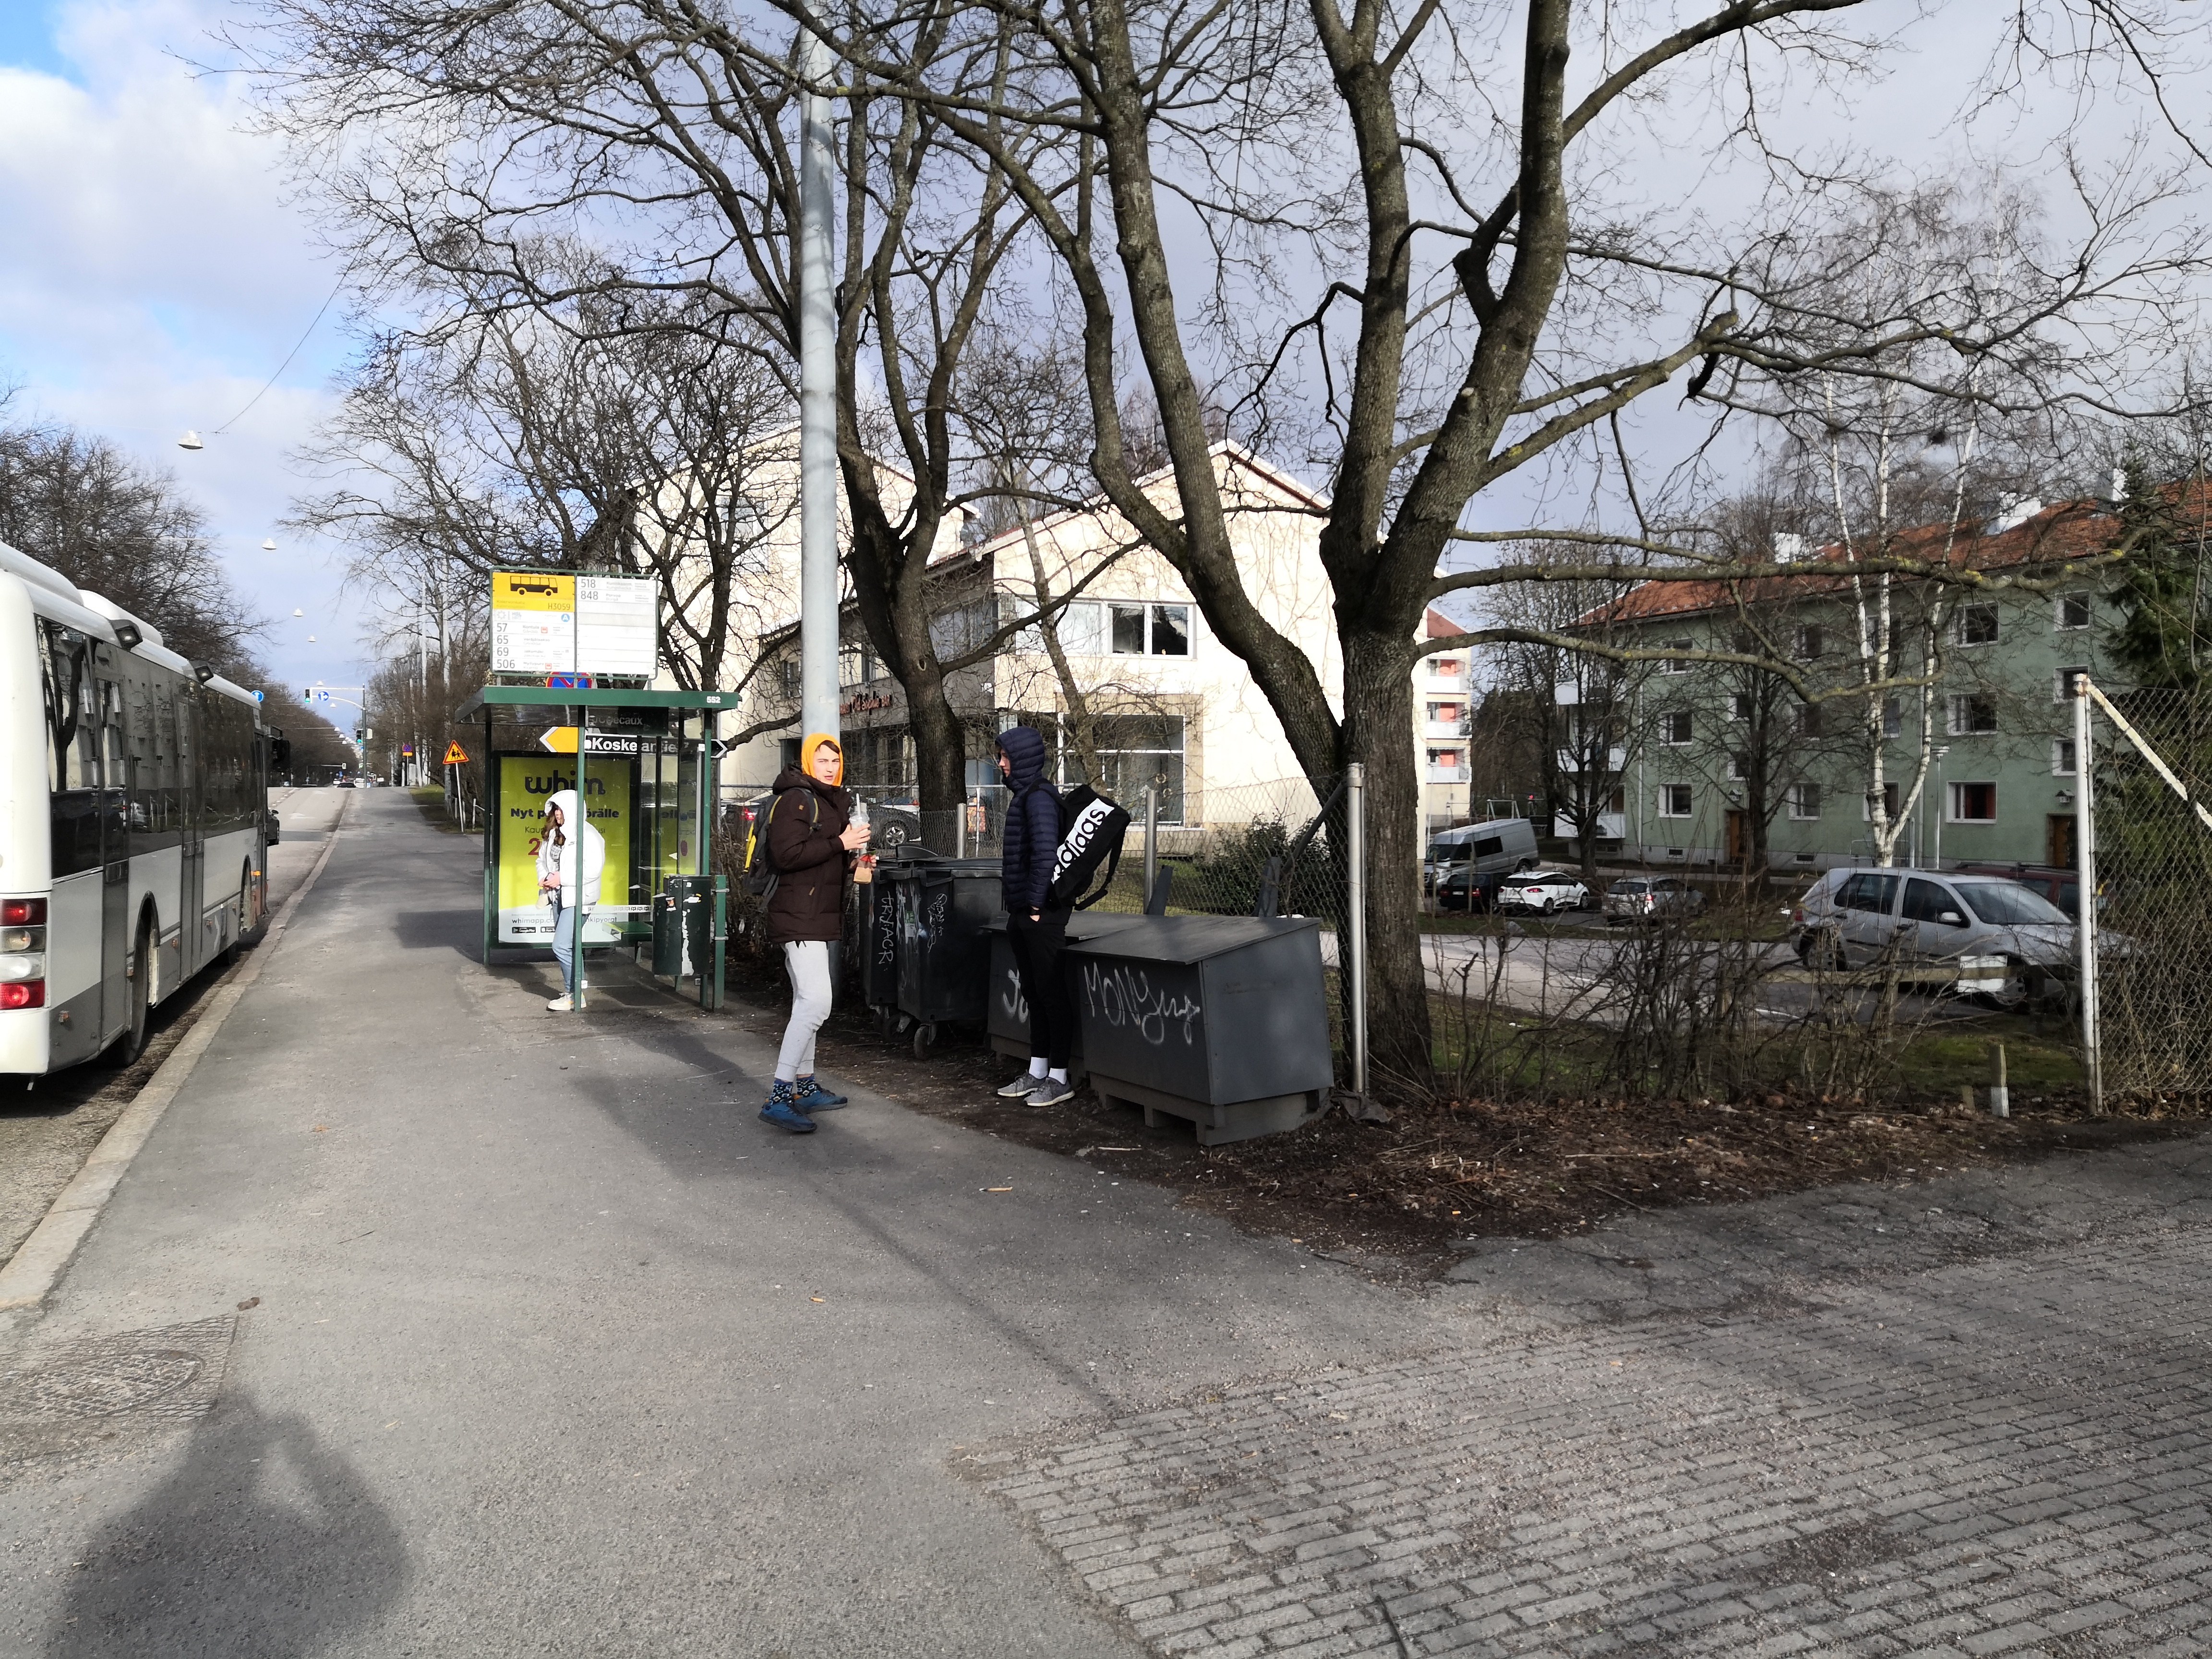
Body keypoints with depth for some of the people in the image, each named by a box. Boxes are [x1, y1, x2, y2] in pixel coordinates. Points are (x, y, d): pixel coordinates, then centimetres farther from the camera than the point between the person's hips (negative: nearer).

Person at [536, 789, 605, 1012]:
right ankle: (579, 981, 32)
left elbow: (593, 869, -22)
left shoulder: (587, 836, -15)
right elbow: (542, 860, 22)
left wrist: (561, 878, -20)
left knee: (562, 946, -13)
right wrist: (545, 878, 1)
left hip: (578, 899, -8)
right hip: (559, 897, 8)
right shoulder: (553, 834, 10)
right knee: (568, 946, 16)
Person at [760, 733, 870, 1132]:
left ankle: (805, 1088, 25)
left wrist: (852, 859, 11)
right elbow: (786, 855, -23)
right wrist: (839, 844, -22)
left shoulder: (832, 802, 20)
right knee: (816, 1002, -19)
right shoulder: (795, 800, -12)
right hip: (798, 917, -11)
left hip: (819, 918, 11)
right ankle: (779, 1097, -20)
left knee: (807, 1003, 16)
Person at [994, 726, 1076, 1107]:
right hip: (1022, 912, 10)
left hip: (1043, 913, -10)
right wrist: (1018, 909, 17)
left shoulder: (1039, 797, -14)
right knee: (1033, 993, 14)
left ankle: (1059, 1078, 5)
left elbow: (1045, 854, -21)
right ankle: (1037, 1073, 22)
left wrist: (1036, 907, -19)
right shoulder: (1022, 795, 16)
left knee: (1051, 992, -2)